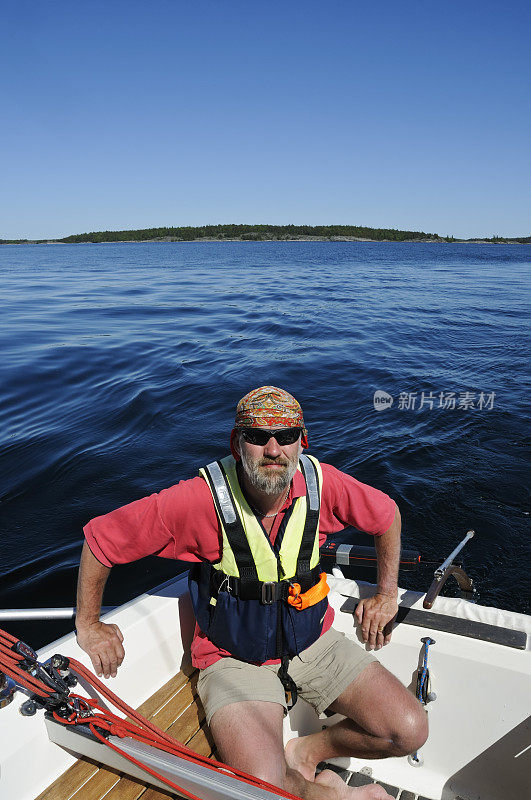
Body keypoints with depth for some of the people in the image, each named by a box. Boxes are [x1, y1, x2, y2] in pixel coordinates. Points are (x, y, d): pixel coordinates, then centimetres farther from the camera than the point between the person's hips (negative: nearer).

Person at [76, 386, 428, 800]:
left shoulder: (321, 482, -16)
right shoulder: (200, 499, -26)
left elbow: (387, 514, 5)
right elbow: (100, 536, -14)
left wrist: (387, 595, 7)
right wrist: (89, 625, -5)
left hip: (314, 642, 4)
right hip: (236, 658, -3)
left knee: (410, 731, -7)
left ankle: (304, 751, 17)